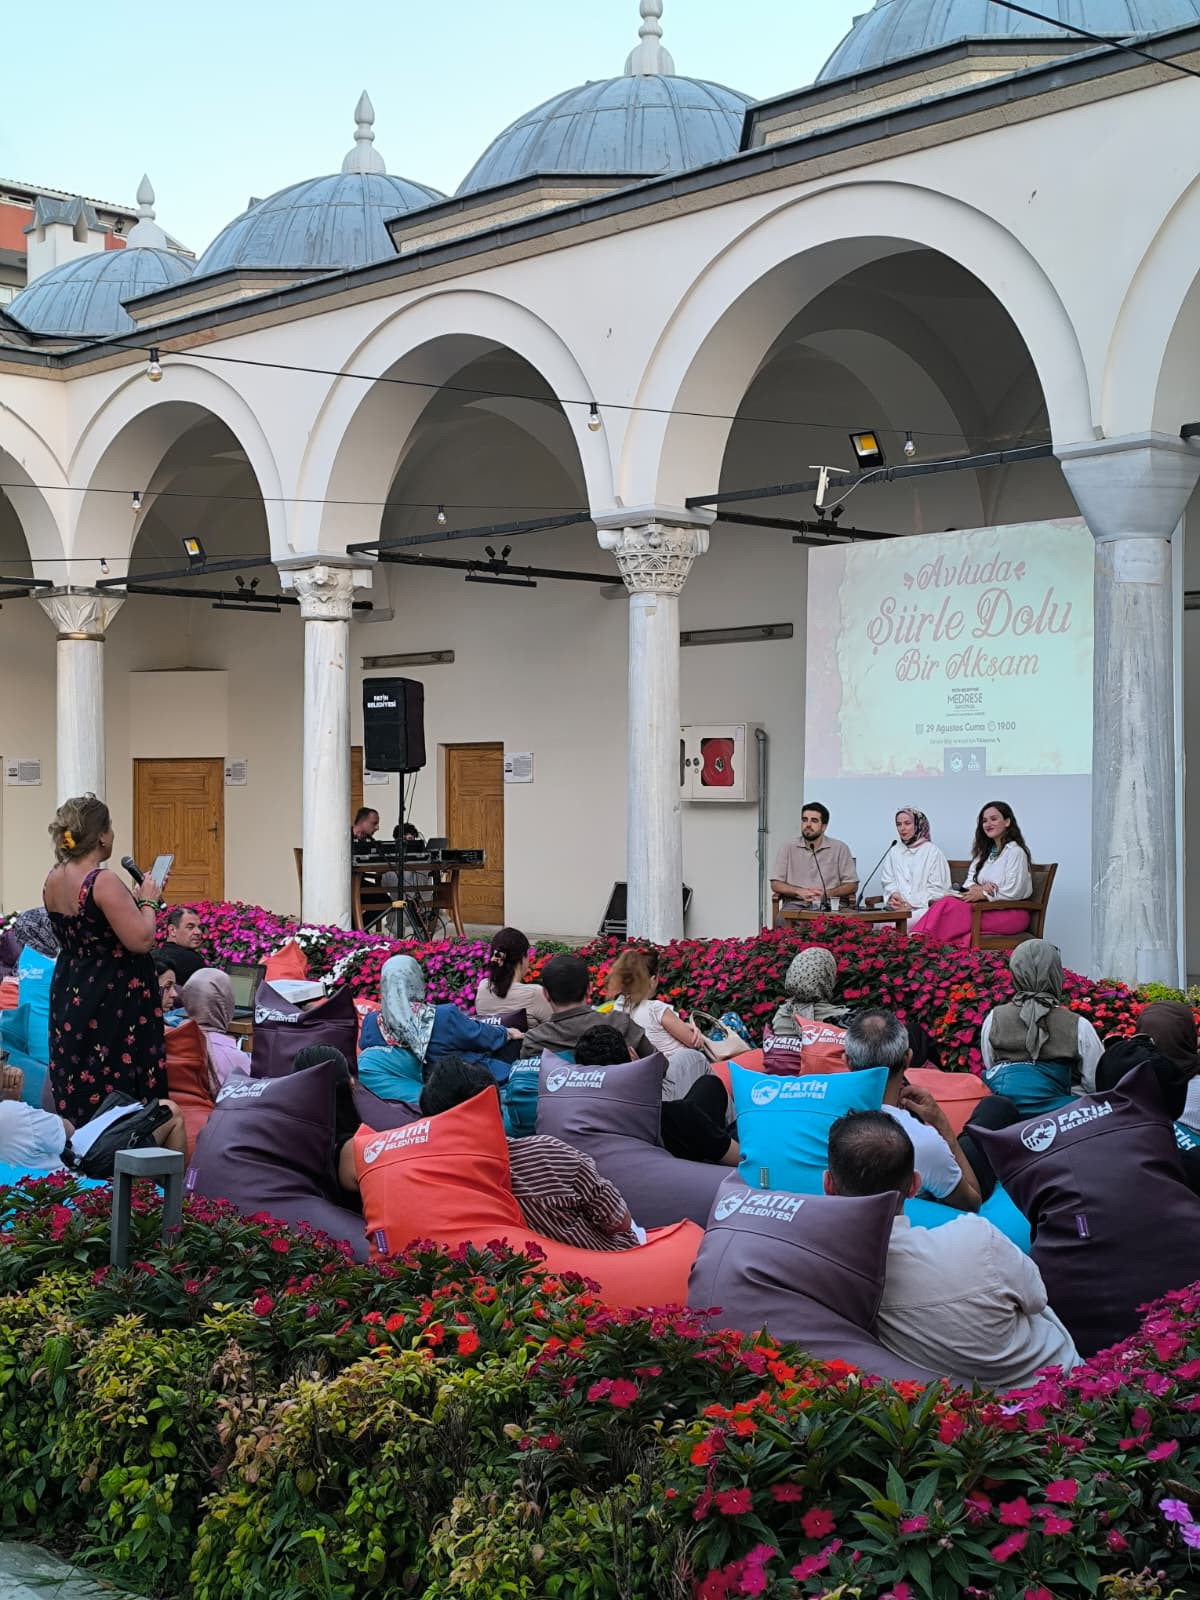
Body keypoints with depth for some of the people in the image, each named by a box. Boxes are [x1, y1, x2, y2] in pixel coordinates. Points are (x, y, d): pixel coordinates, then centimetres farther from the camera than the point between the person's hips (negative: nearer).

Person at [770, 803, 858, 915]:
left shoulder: (840, 848, 10)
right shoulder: (789, 847, 13)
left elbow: (852, 885, 7)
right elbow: (775, 884, 10)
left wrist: (827, 893, -11)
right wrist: (799, 892, -9)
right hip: (796, 905, 1)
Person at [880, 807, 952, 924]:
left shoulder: (932, 852, 4)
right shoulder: (894, 852, 19)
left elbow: (937, 888, -2)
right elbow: (888, 882, 17)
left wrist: (911, 904, -11)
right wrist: (892, 895, -8)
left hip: (924, 907, -3)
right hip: (898, 908, 3)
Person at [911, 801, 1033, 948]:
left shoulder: (1015, 851, -5)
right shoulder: (985, 851, 22)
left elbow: (1013, 892, -11)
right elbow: (970, 882, 16)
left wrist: (982, 894, -9)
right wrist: (977, 889, -7)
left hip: (1010, 913, -7)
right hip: (989, 908, 7)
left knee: (949, 908, -29)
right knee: (946, 902, -23)